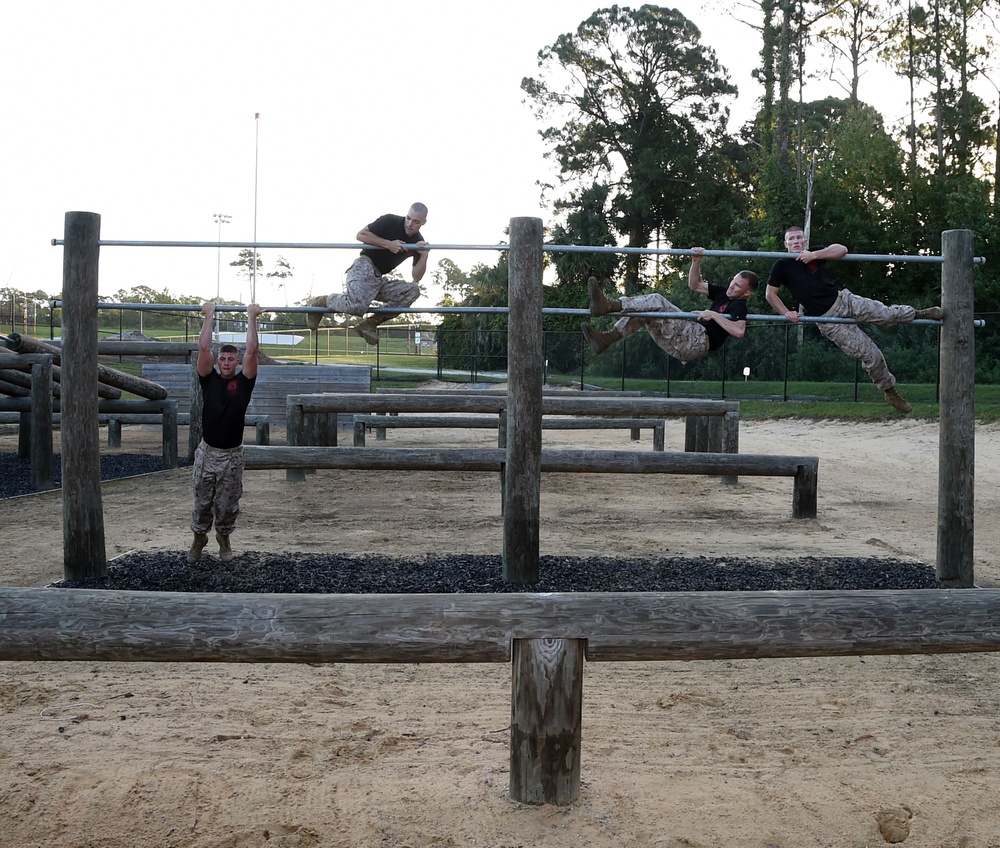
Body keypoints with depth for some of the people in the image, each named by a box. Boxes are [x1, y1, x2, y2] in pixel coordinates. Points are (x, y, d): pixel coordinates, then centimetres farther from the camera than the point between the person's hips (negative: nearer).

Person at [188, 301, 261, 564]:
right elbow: (203, 348, -7)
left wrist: (251, 317, -6)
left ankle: (224, 538, 33)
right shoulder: (209, 380, 1)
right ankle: (199, 538, 33)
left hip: (233, 455, -1)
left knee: (228, 505, 10)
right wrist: (209, 315, -3)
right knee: (202, 503, 12)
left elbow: (252, 351, -10)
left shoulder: (243, 382, -1)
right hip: (207, 453, 1)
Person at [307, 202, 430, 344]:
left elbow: (416, 278, 2)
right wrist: (388, 244, -14)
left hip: (378, 280, 6)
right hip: (364, 267, -6)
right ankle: (321, 302, -2)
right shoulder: (391, 222, -4)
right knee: (358, 305, -35)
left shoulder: (417, 242, 9)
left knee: (412, 290, -15)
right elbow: (361, 235, -9)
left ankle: (369, 324, -15)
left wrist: (424, 255, -14)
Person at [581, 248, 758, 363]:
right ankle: (605, 340, -13)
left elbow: (739, 331, -25)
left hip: (701, 339, -9)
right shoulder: (724, 293, 22)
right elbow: (694, 285, 27)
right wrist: (696, 262, 12)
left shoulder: (739, 306, -4)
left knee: (657, 301, -20)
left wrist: (714, 315, -22)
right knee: (643, 311, 2)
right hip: (690, 342, 9)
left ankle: (610, 305, -30)